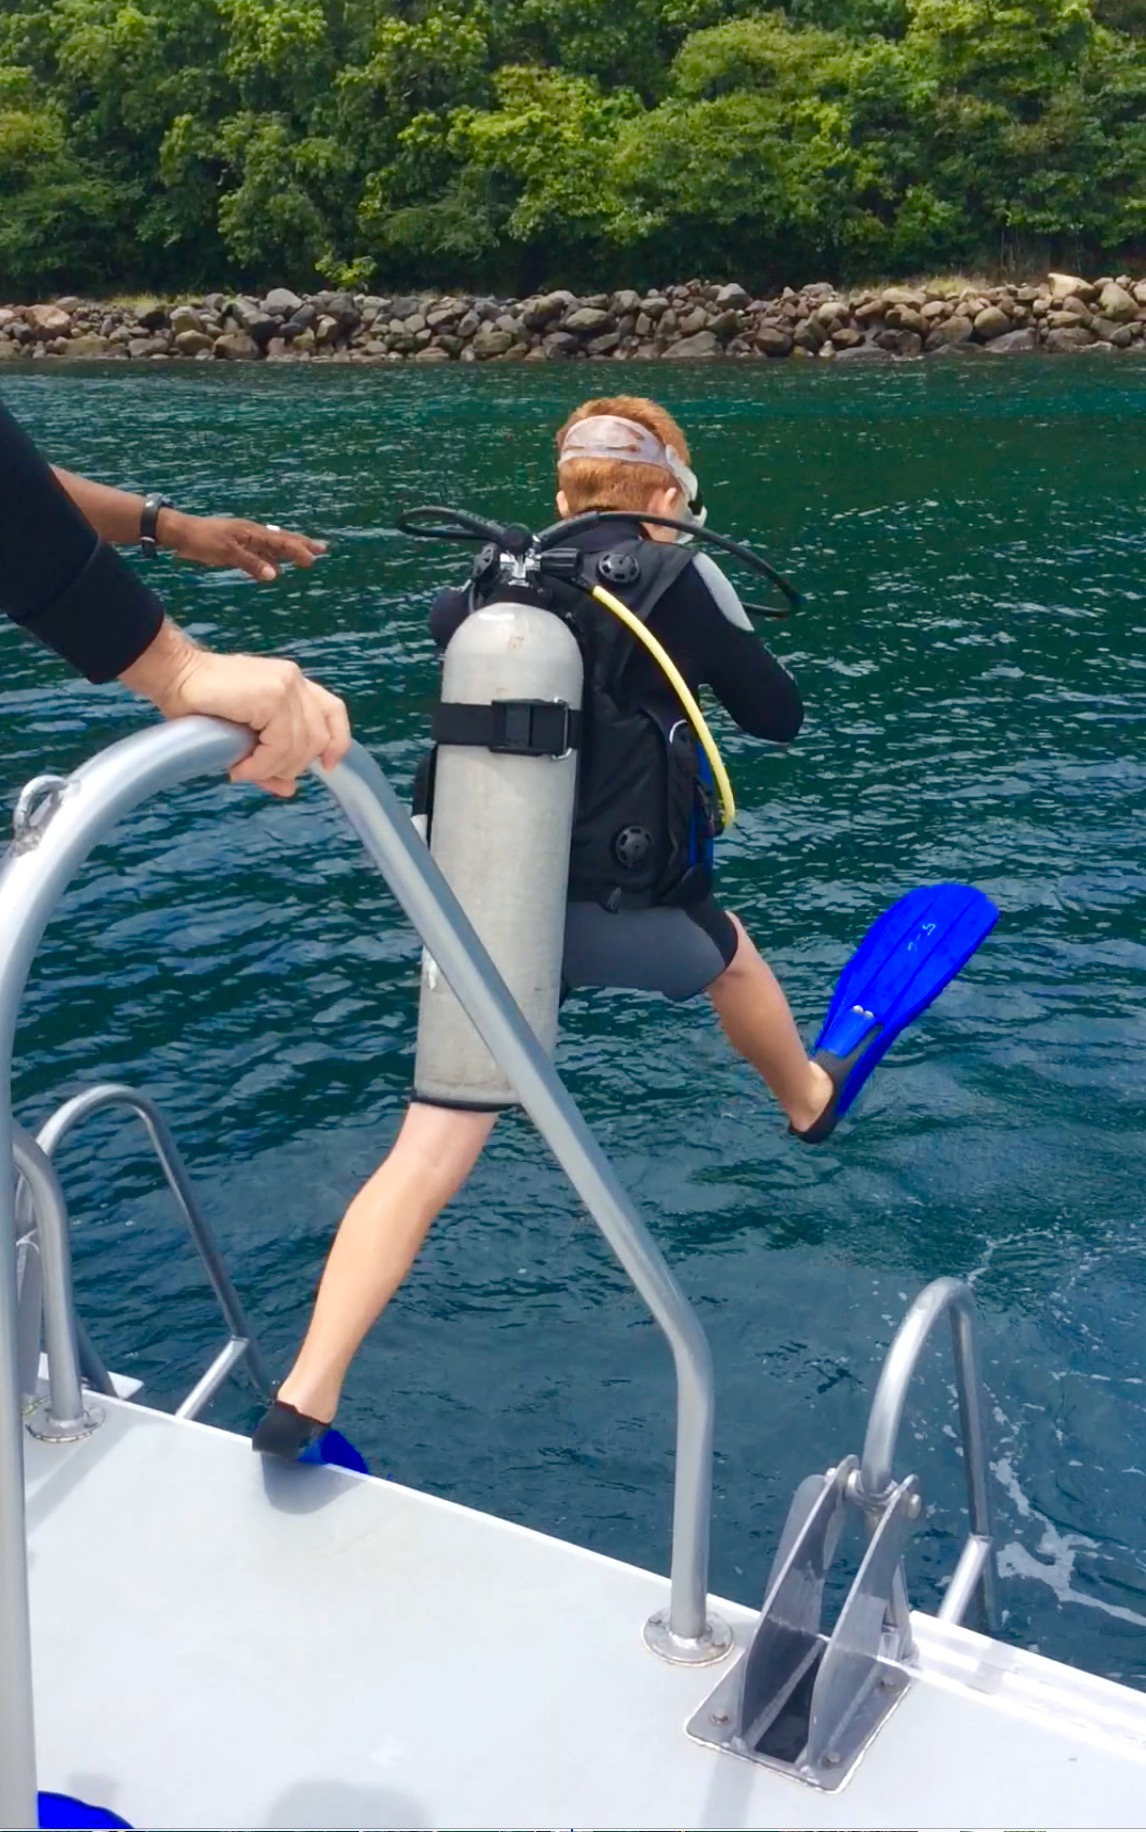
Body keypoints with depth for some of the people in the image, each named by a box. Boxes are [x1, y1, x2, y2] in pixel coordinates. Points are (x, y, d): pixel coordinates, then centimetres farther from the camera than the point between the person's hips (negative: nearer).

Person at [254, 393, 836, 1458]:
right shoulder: (678, 578, -2)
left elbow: (442, 619, 34)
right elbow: (779, 717, 6)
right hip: (609, 910, -3)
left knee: (430, 1154, 3)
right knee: (725, 947, 32)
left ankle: (304, 1396, -5)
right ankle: (810, 1103, 58)